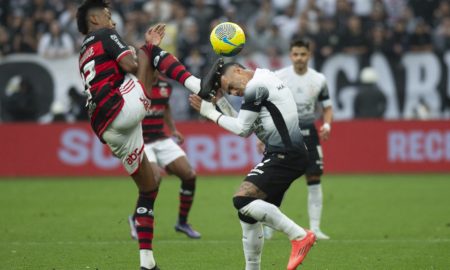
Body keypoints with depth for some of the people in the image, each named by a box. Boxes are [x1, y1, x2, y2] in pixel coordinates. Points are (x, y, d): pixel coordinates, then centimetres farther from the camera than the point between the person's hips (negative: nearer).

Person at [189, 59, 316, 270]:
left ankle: (299, 236, -19)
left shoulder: (255, 86, -11)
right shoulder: (264, 80, 20)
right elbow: (247, 129, 22)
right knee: (248, 215, 12)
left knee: (242, 199, -22)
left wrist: (211, 113, 5)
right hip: (283, 155, 11)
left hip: (284, 155, -11)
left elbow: (242, 129, -6)